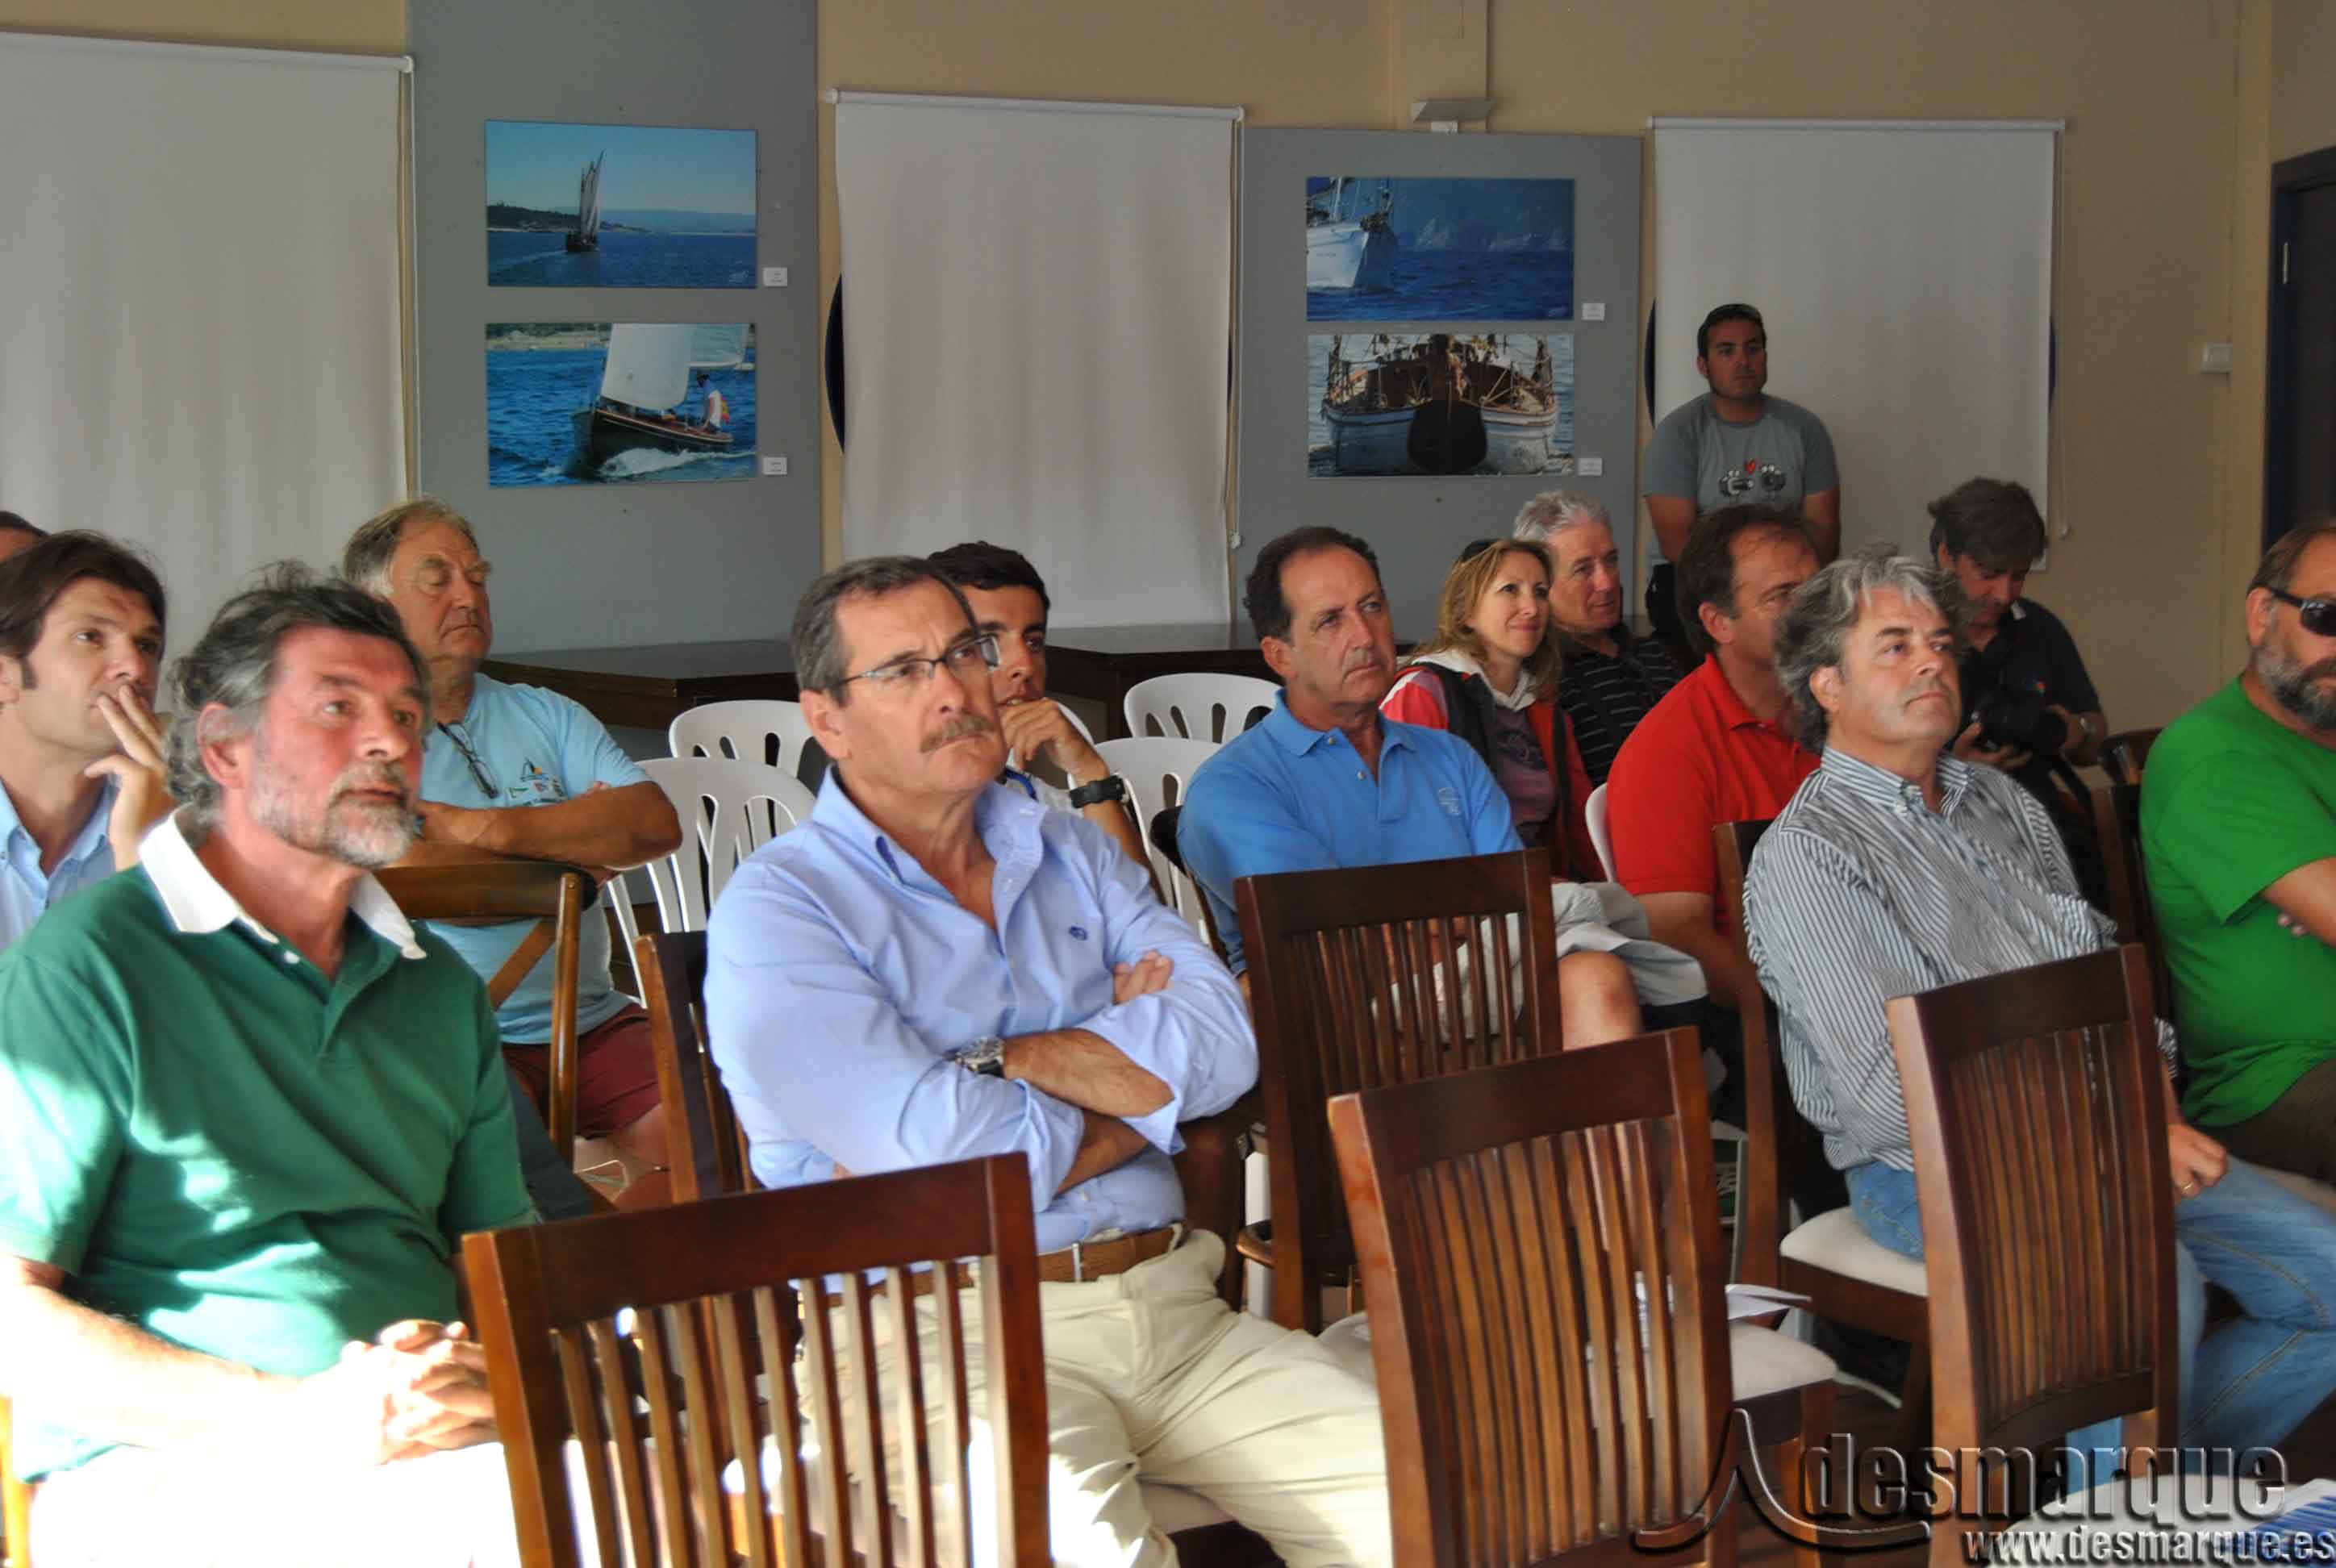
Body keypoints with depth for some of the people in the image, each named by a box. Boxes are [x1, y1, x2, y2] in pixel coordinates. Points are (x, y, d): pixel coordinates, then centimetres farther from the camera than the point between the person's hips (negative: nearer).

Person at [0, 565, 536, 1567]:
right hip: (157, 1466, -5)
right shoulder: (90, 965, -1)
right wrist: (299, 1416, -17)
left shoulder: (440, 989, 20)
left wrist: (481, 1373, -4)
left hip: (444, 1444, 5)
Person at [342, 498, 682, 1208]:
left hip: (592, 1021, 5)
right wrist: (580, 840, -2)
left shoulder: (546, 716, 18)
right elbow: (398, 875, -16)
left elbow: (657, 822, 2)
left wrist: (486, 830, -9)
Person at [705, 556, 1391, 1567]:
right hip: (959, 1335, -5)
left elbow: (1224, 1047, 1)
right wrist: (1142, 1073, 2)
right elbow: (946, 1160, -14)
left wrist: (992, 1062, -9)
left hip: (1170, 1305, 6)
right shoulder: (780, 909, -2)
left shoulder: (1073, 855, 18)